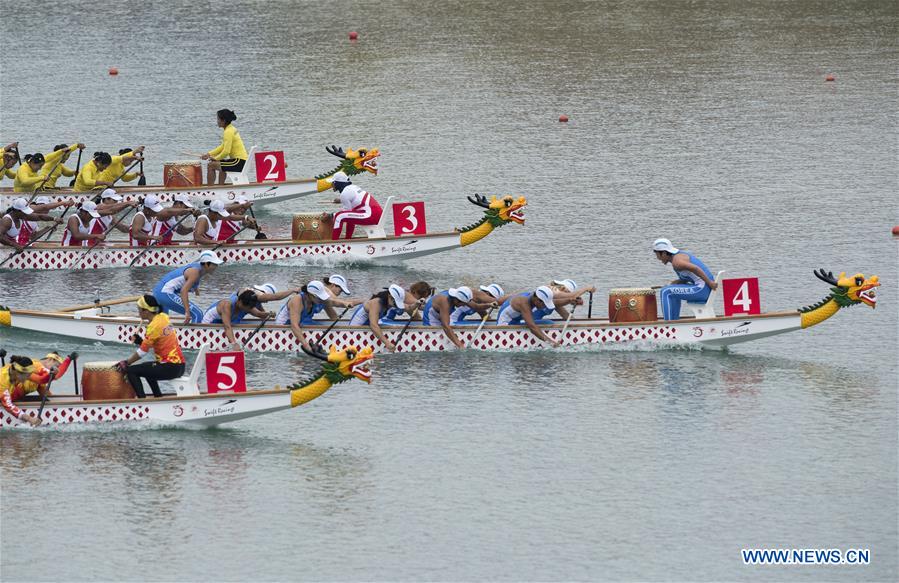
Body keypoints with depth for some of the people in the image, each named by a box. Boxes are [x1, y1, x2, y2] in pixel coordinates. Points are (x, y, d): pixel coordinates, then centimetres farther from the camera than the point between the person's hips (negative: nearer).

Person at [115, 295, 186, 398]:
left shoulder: (154, 326, -16)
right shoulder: (163, 317, 9)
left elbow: (142, 352, -11)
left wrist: (126, 363, 0)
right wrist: (141, 341, 1)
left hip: (170, 368, -9)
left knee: (130, 370, -8)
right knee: (146, 367, 34)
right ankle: (159, 397, 35)